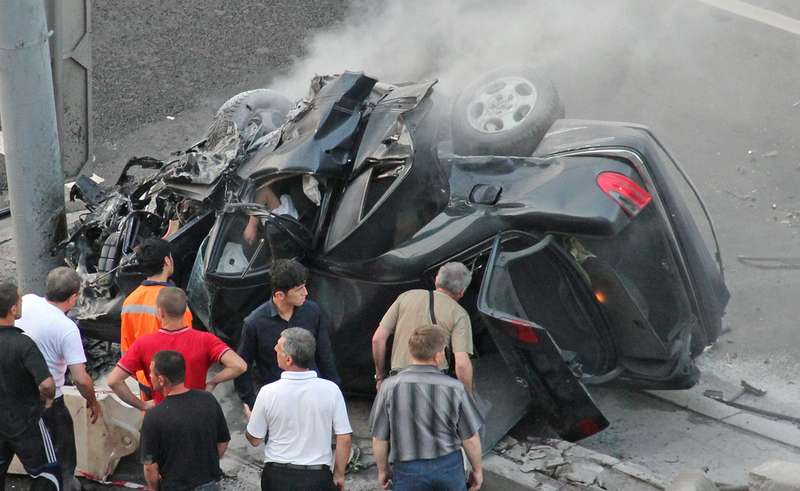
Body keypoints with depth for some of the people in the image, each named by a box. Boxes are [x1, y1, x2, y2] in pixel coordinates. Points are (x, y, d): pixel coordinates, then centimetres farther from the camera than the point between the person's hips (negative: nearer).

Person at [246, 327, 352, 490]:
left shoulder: (268, 392, -10)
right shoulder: (330, 390, -10)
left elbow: (254, 440, 1)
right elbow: (345, 438, -6)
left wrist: (250, 416, 23)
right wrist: (339, 474, 8)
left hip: (277, 477, 0)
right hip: (318, 477, 0)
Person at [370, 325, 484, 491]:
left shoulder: (390, 387, -11)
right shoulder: (454, 388, -11)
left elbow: (379, 439, -4)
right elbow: (470, 439, -5)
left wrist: (383, 470, 13)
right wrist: (477, 469, 12)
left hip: (408, 469, -1)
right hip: (449, 465, 1)